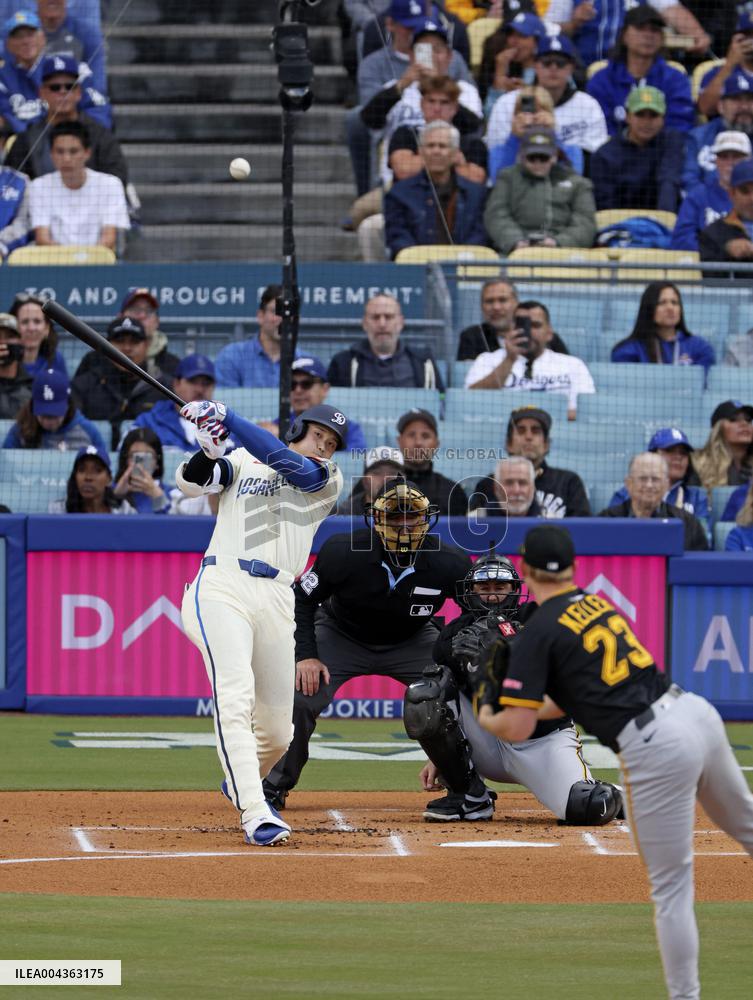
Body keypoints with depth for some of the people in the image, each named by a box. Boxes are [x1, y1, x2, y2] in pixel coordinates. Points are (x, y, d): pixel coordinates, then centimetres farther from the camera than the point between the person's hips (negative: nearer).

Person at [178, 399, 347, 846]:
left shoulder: (329, 481, 13)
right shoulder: (242, 460, 16)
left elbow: (289, 464, -6)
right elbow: (193, 483, 2)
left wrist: (227, 417, -12)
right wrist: (209, 451, -19)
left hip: (276, 601, 3)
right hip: (222, 587, -3)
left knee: (277, 732, 8)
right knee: (236, 699, -23)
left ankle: (241, 784, 41)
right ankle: (256, 815, -30)